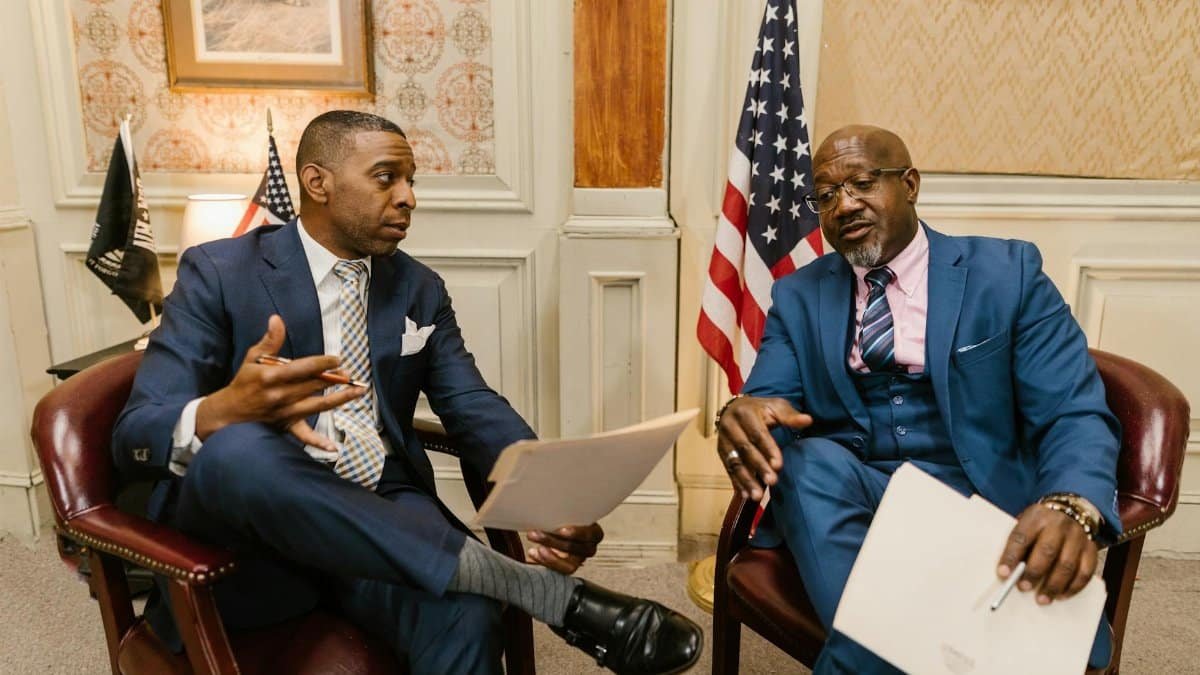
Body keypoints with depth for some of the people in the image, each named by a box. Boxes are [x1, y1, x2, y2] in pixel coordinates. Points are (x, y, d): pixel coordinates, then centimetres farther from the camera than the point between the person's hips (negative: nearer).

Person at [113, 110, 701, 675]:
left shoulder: (420, 289, 10)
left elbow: (475, 409, 1)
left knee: (465, 616, -34)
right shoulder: (218, 272, -3)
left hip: (378, 518, 1)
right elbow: (134, 435, -9)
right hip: (244, 534, 0)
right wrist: (224, 411, -34)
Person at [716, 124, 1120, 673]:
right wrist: (744, 417, -28)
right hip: (843, 500, 2)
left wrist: (1072, 507, -29)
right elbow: (768, 398, 0)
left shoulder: (1008, 272, 2)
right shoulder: (797, 296, 10)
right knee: (812, 458, -32)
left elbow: (1075, 416, -5)